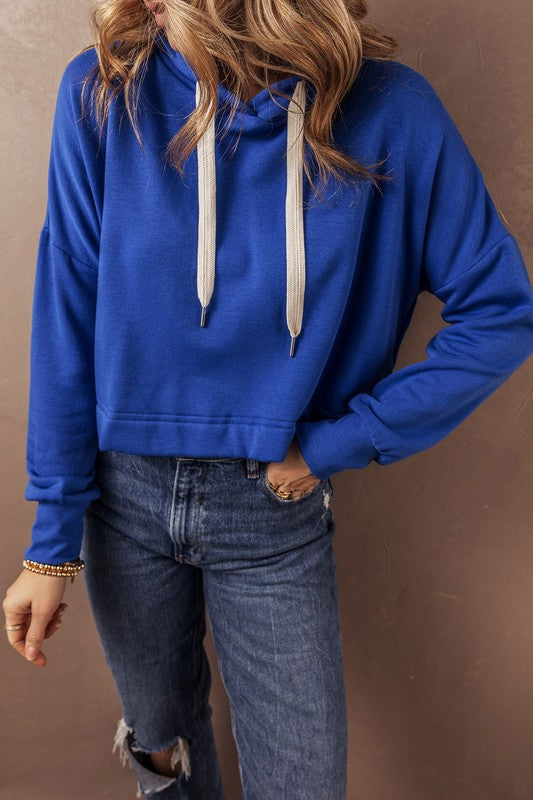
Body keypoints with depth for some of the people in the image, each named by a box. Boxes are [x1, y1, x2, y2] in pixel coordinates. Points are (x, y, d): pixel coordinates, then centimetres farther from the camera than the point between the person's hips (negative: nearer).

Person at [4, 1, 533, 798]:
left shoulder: (385, 111, -13)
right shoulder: (103, 93, -10)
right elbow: (66, 321, -8)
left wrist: (333, 443, -12)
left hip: (275, 517, -1)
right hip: (126, 492, 2)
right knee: (160, 730, 24)